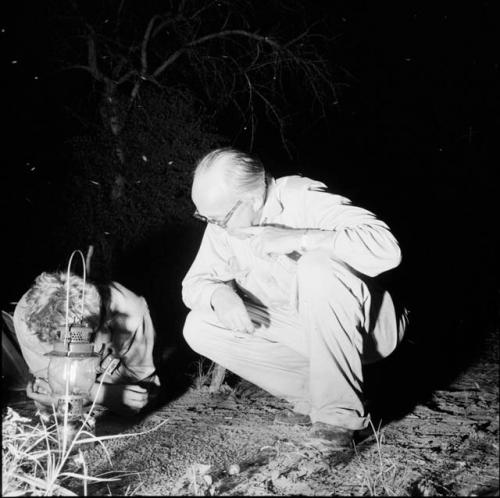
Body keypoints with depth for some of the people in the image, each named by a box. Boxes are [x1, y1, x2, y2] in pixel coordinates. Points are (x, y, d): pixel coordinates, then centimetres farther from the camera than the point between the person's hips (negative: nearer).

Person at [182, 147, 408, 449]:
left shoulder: (304, 199, -23)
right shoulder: (225, 222, -5)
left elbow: (387, 248, -36)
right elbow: (195, 282, 1)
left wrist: (295, 238, -37)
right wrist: (218, 293, -23)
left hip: (363, 328, -6)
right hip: (301, 333, 6)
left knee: (317, 268, -37)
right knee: (199, 328, -9)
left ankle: (340, 413, -23)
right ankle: (312, 398, -4)